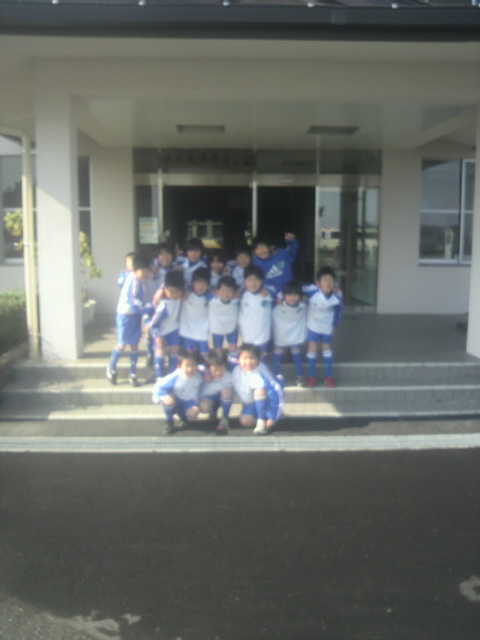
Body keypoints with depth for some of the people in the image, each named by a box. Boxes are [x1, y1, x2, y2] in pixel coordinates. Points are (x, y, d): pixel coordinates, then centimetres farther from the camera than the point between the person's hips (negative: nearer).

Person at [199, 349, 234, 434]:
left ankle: (224, 419, -12)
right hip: (209, 396, 1)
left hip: (223, 397, -1)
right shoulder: (205, 375, -23)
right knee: (204, 406, -33)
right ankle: (213, 410, 11)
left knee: (227, 391, -35)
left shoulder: (228, 377, -27)